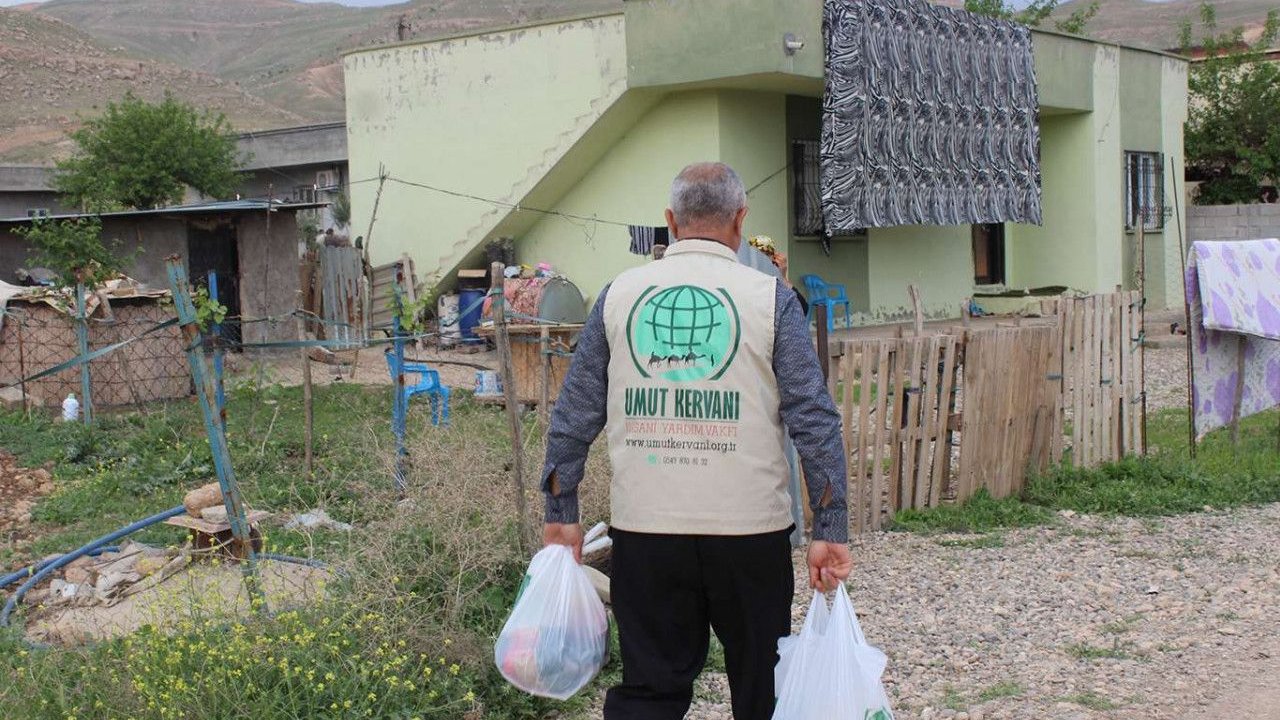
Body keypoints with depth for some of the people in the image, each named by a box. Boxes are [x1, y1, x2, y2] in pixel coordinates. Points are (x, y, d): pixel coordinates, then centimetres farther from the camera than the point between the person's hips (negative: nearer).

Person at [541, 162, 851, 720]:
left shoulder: (619, 294, 5)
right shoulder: (770, 298, -1)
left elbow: (574, 414, 5)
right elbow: (814, 419, -7)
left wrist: (561, 514, 12)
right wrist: (830, 530, -4)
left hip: (643, 528, 2)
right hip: (748, 527, -1)